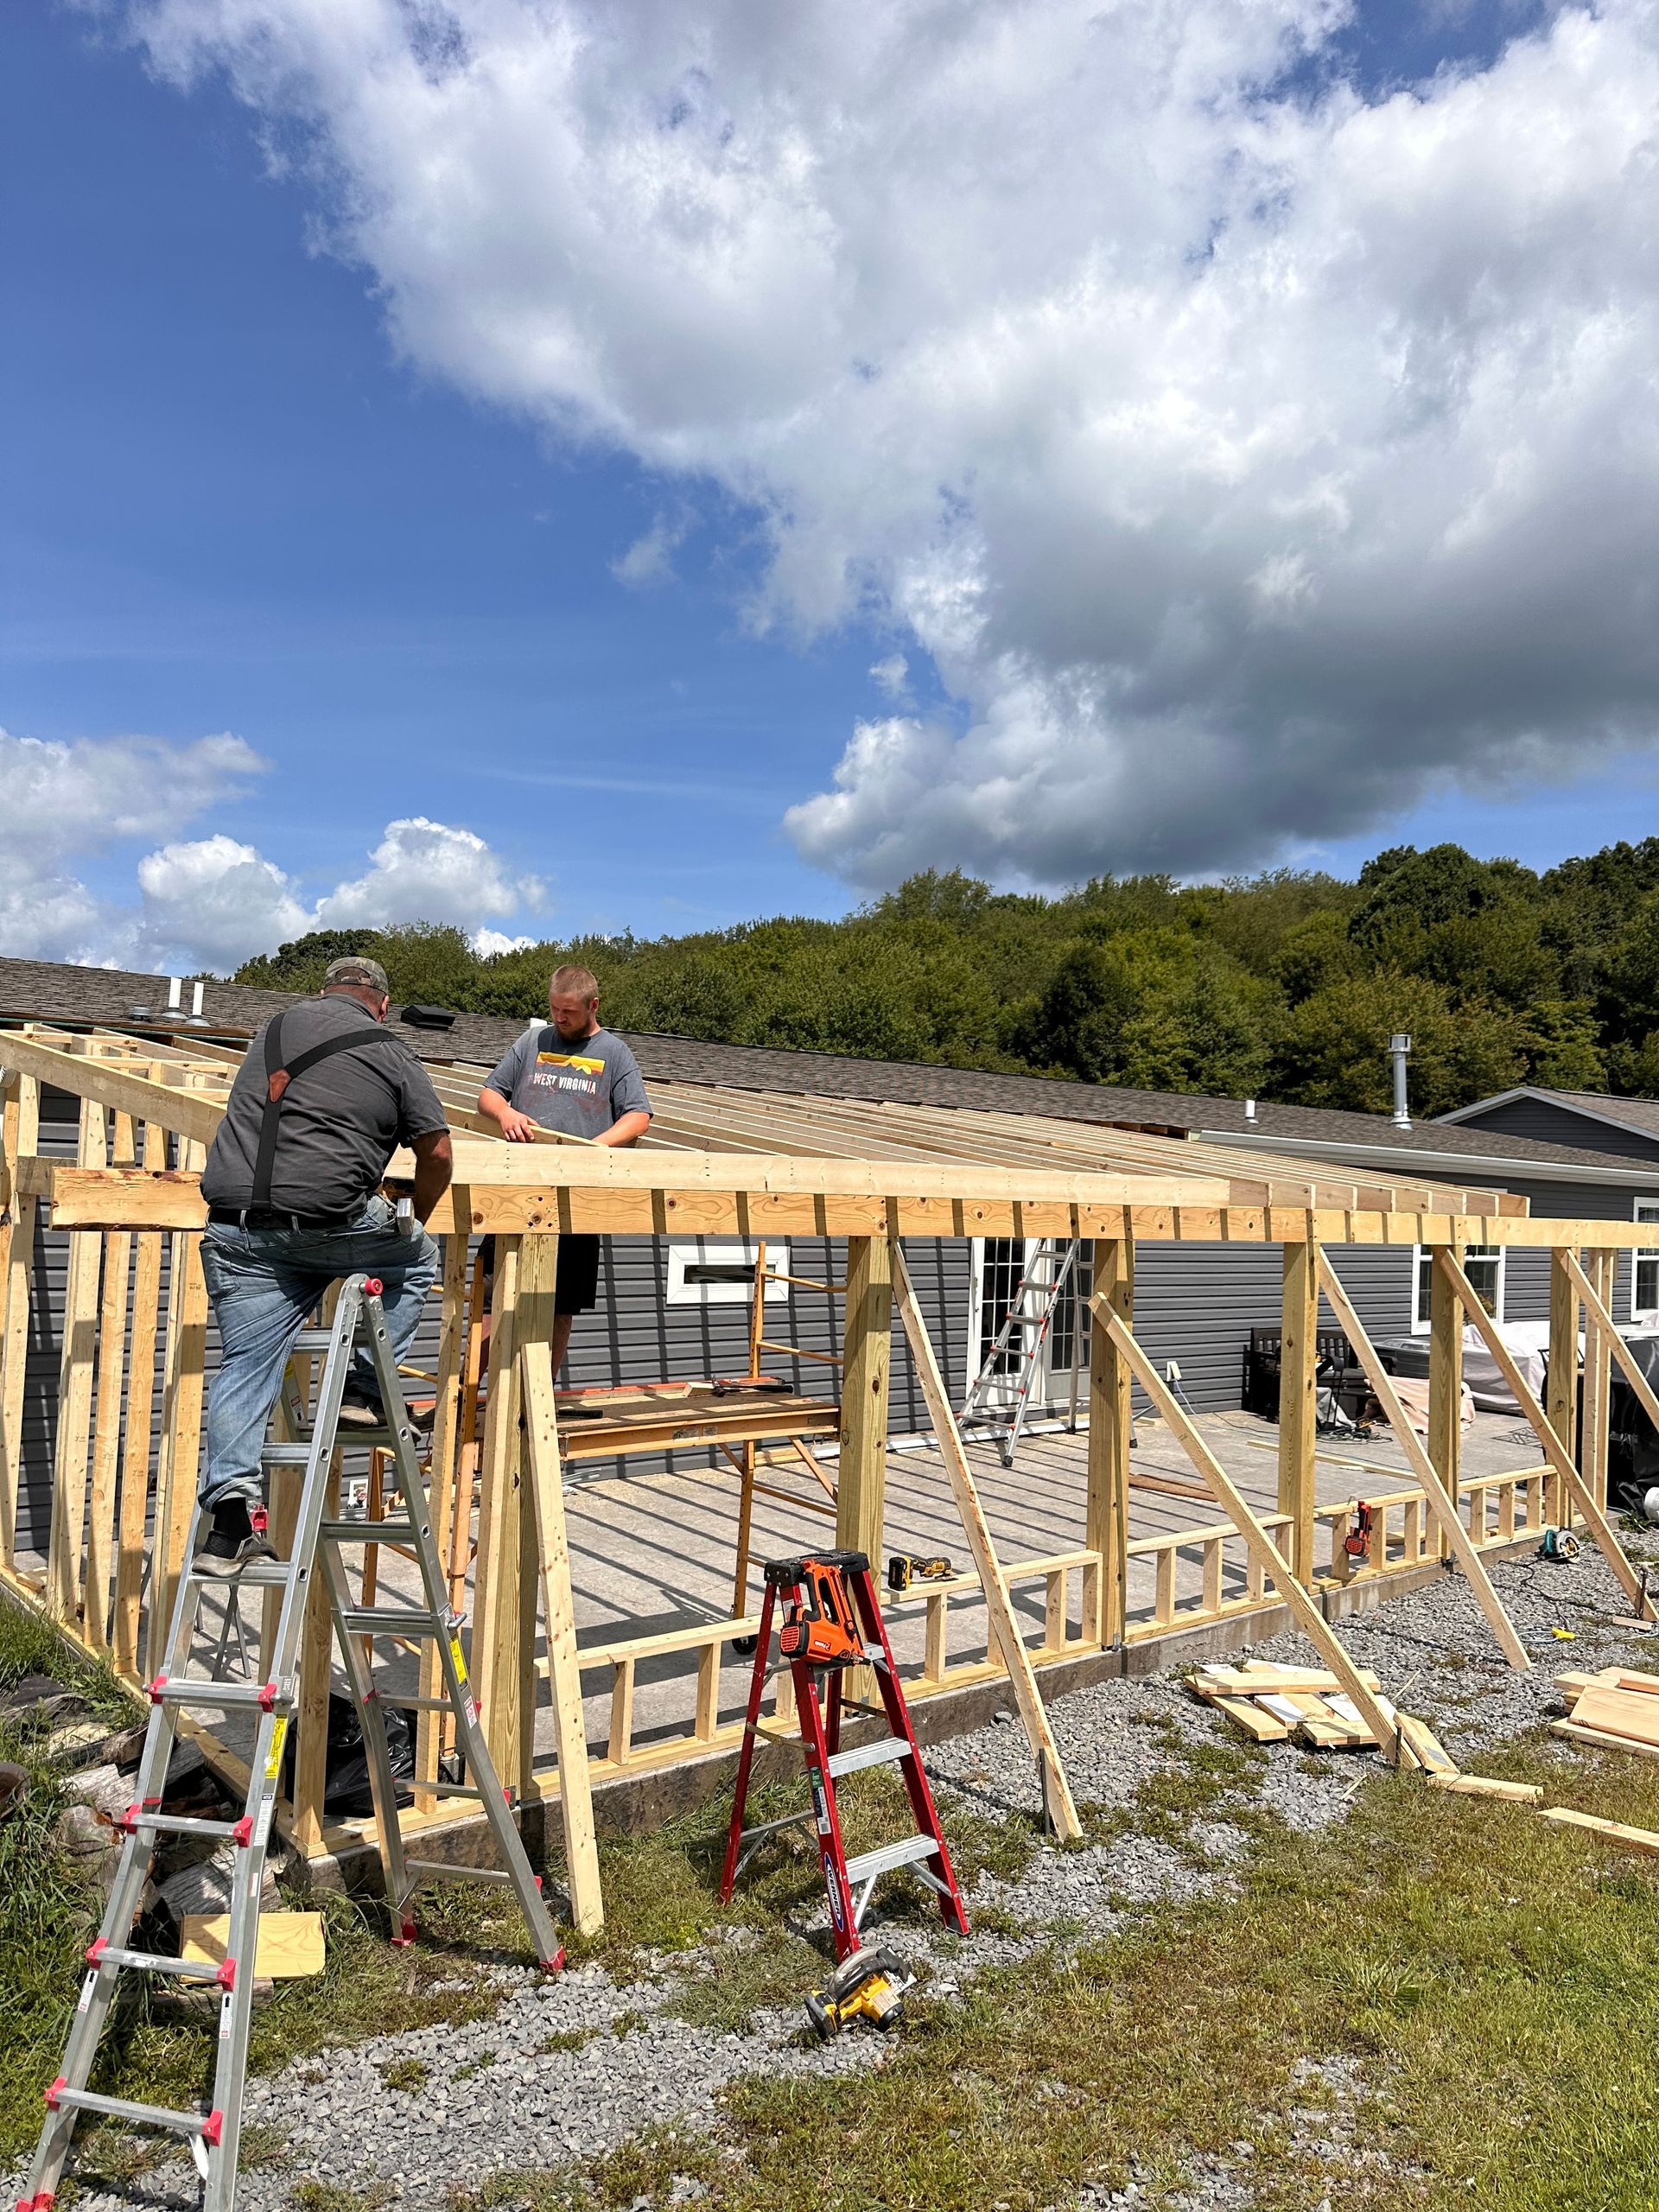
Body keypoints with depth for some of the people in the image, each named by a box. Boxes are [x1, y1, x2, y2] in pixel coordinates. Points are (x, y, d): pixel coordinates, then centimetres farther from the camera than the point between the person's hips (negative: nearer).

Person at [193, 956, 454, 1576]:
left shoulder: (277, 1025, 19)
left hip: (234, 1224, 5)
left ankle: (229, 1516, 0)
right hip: (325, 1218, -4)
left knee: (245, 1365, 7)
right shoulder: (391, 1054, 4)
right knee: (417, 1259, 22)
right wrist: (416, 1218, 24)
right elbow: (437, 1155, 4)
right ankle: (364, 1387, 16)